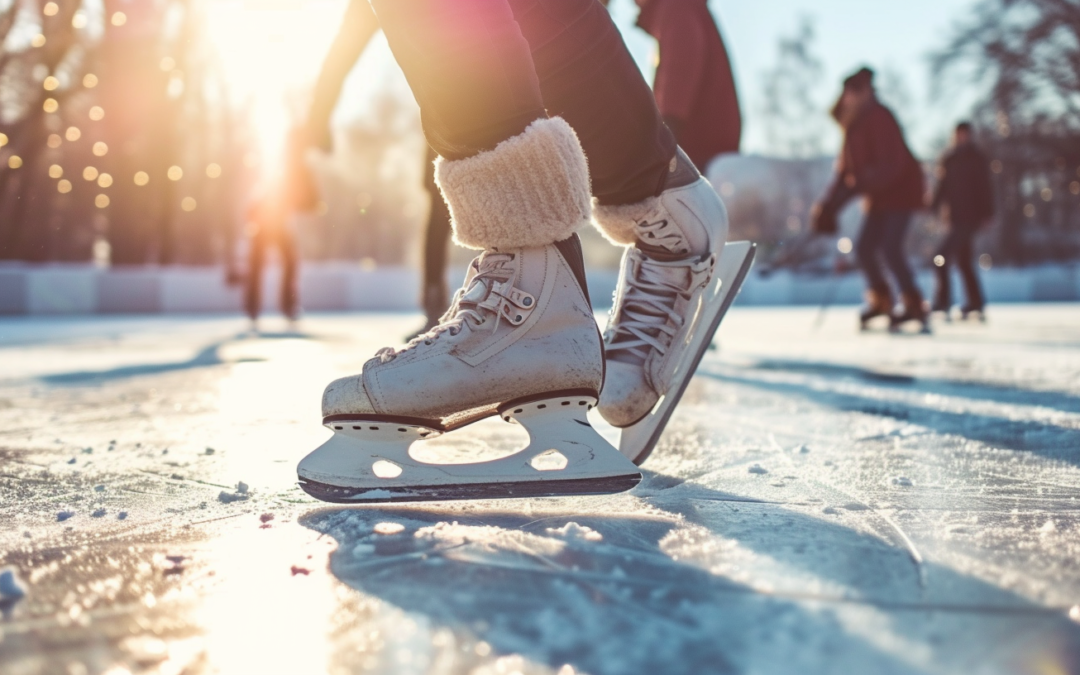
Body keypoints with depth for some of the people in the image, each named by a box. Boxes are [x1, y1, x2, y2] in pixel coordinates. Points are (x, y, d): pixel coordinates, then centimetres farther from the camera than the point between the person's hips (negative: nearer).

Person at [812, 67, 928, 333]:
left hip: (901, 191, -9)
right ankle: (880, 300, 20)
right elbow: (846, 166, 11)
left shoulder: (879, 119, -19)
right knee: (864, 248, 4)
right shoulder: (854, 124, 9)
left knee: (889, 248, -18)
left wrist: (864, 183, -38)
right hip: (879, 194, 9)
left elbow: (891, 163, -26)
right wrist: (829, 205, 2)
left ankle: (914, 306, -10)